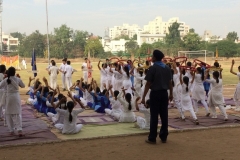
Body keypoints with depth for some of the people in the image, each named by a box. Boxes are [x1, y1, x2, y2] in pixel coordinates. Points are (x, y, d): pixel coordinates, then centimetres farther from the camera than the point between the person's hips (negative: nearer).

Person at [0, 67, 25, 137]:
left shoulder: (6, 80, -6)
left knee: (8, 114, 11)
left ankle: (11, 130, 12)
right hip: (16, 96, 1)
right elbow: (23, 86, 13)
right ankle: (19, 129, -13)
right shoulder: (18, 79, -2)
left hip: (9, 97, -1)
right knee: (18, 114, 2)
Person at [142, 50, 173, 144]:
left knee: (154, 116, -2)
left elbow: (148, 84, -12)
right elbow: (170, 82, 10)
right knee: (164, 115, 9)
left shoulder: (153, 68, -11)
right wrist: (171, 94, 21)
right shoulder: (167, 68, 6)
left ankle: (152, 138, 2)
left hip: (155, 93, -5)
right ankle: (164, 137, 16)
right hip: (164, 93, 5)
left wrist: (143, 97, -9)